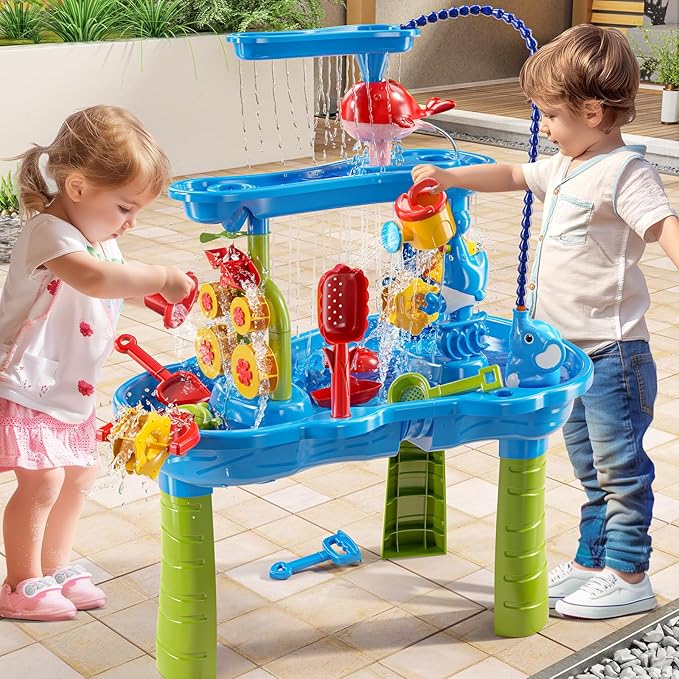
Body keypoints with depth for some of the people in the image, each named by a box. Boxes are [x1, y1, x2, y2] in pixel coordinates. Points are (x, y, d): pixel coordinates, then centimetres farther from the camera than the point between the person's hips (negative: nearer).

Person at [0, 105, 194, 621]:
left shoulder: (99, 236, 6)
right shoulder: (49, 232, -25)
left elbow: (116, 286, 24)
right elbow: (94, 278, -45)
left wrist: (158, 293, 6)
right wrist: (162, 278, -39)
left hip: (70, 388, 10)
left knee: (80, 476, 15)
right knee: (42, 482, -9)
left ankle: (56, 566, 32)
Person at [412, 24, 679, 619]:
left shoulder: (625, 171, -16)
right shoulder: (566, 167, 13)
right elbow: (513, 176, 28)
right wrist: (446, 177, 27)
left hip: (612, 351, -9)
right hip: (570, 349, 9)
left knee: (620, 465, 1)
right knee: (590, 465, 18)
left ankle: (629, 578, 11)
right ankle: (592, 562, 31)